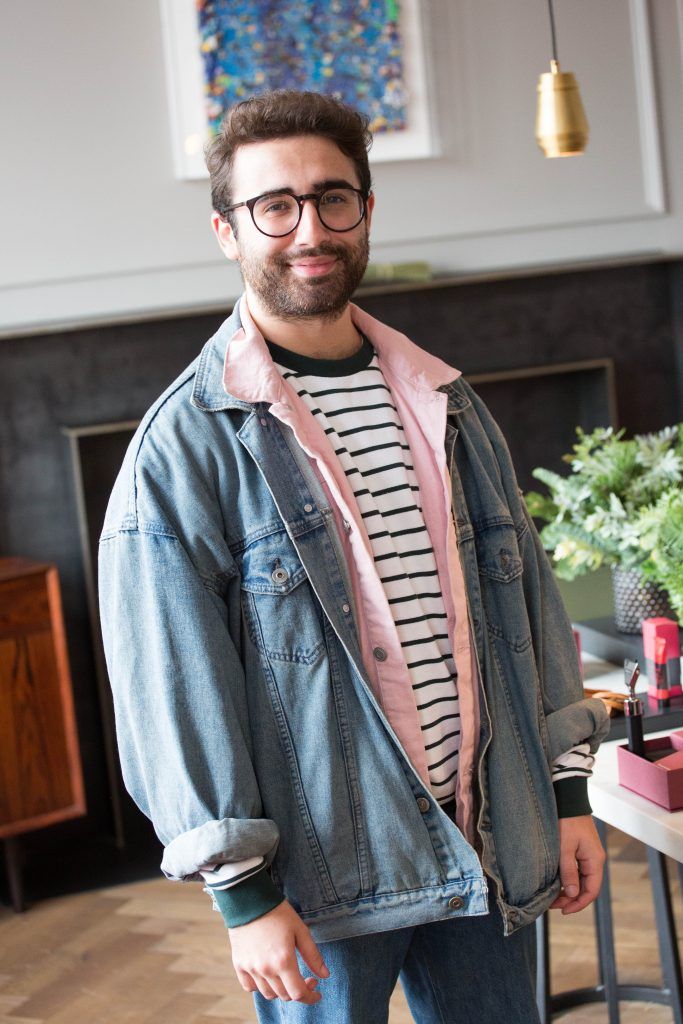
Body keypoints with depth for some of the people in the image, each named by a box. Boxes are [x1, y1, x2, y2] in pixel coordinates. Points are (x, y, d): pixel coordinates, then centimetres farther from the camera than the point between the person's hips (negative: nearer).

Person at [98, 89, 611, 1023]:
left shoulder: (446, 404, 8)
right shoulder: (186, 444, -9)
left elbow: (527, 593, 12)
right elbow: (171, 683, -12)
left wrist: (568, 786, 10)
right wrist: (241, 891, -13)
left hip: (485, 849, 5)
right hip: (323, 874, -5)